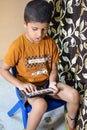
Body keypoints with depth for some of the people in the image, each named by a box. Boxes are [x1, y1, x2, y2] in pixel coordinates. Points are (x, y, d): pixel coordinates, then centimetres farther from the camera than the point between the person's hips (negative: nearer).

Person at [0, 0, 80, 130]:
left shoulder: (50, 42, -6)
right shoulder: (18, 45, -18)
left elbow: (54, 67, 5)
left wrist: (52, 82, -14)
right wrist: (20, 85, -23)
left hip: (47, 81, 5)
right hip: (28, 85, -4)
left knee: (74, 95, -14)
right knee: (41, 104, -35)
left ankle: (71, 118, 20)